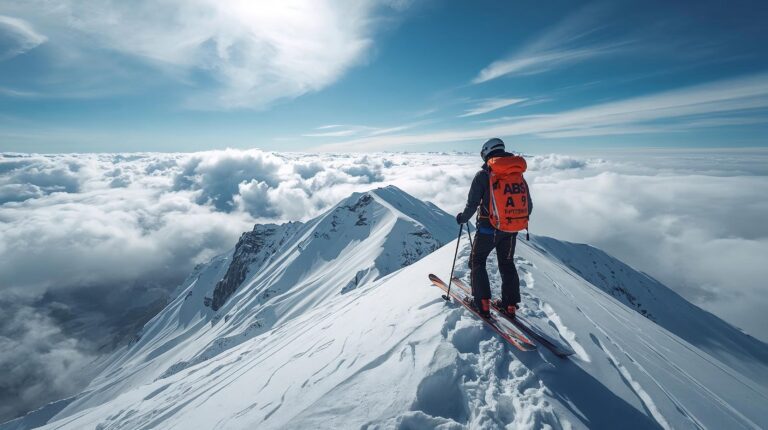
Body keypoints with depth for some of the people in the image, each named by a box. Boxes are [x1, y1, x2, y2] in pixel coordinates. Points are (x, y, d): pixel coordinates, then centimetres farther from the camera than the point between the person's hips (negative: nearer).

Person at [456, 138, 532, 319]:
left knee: (477, 262, 13)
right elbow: (529, 206, 8)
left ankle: (482, 304, 10)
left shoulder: (483, 175, -12)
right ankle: (510, 305, 27)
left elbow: (472, 204, -12)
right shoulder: (519, 175, 4)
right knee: (507, 264, 20)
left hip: (489, 228, -5)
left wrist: (462, 218, 6)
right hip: (512, 230, 5)